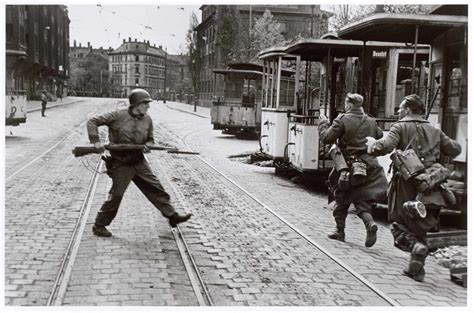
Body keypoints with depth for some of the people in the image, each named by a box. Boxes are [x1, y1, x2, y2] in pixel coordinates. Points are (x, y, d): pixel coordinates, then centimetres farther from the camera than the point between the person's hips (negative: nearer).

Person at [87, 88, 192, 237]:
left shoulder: (147, 120, 2)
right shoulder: (119, 116, -12)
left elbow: (150, 139, 16)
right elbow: (93, 122, -8)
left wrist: (147, 146, -7)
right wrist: (96, 141, -19)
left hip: (139, 162, 5)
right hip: (121, 164, -5)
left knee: (155, 188, 5)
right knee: (116, 195, -1)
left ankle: (172, 216, 15)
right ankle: (99, 226, 15)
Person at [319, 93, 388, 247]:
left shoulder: (342, 120, -10)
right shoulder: (371, 121, 7)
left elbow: (326, 138, -10)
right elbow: (379, 136, 21)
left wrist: (323, 124, 8)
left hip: (348, 166, -4)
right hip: (368, 166, 4)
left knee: (342, 199, 14)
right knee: (362, 200, 9)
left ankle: (340, 230, 22)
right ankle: (370, 223, -18)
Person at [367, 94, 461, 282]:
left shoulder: (400, 127, -3)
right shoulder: (434, 130, 13)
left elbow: (385, 147, -20)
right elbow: (455, 149, 15)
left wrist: (372, 143, -1)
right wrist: (438, 151, 32)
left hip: (406, 185, -5)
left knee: (398, 224, 7)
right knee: (419, 227, 17)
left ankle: (415, 246, -24)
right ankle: (416, 269, 14)